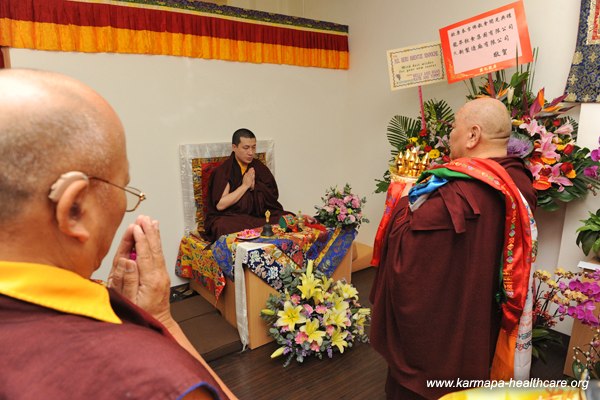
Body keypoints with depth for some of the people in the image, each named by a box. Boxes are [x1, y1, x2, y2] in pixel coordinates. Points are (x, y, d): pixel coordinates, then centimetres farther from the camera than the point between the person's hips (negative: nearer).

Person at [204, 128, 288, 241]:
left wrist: (254, 186, -12)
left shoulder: (259, 167, 8)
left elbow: (274, 195, 5)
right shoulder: (223, 170, -6)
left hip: (260, 214, 4)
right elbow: (220, 205, -15)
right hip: (230, 217, -3)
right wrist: (245, 185, -13)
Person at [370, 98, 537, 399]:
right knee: (467, 370, 30)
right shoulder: (521, 182, -5)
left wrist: (404, 197, -12)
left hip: (438, 324, -7)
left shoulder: (455, 195, -34)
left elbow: (403, 243, -28)